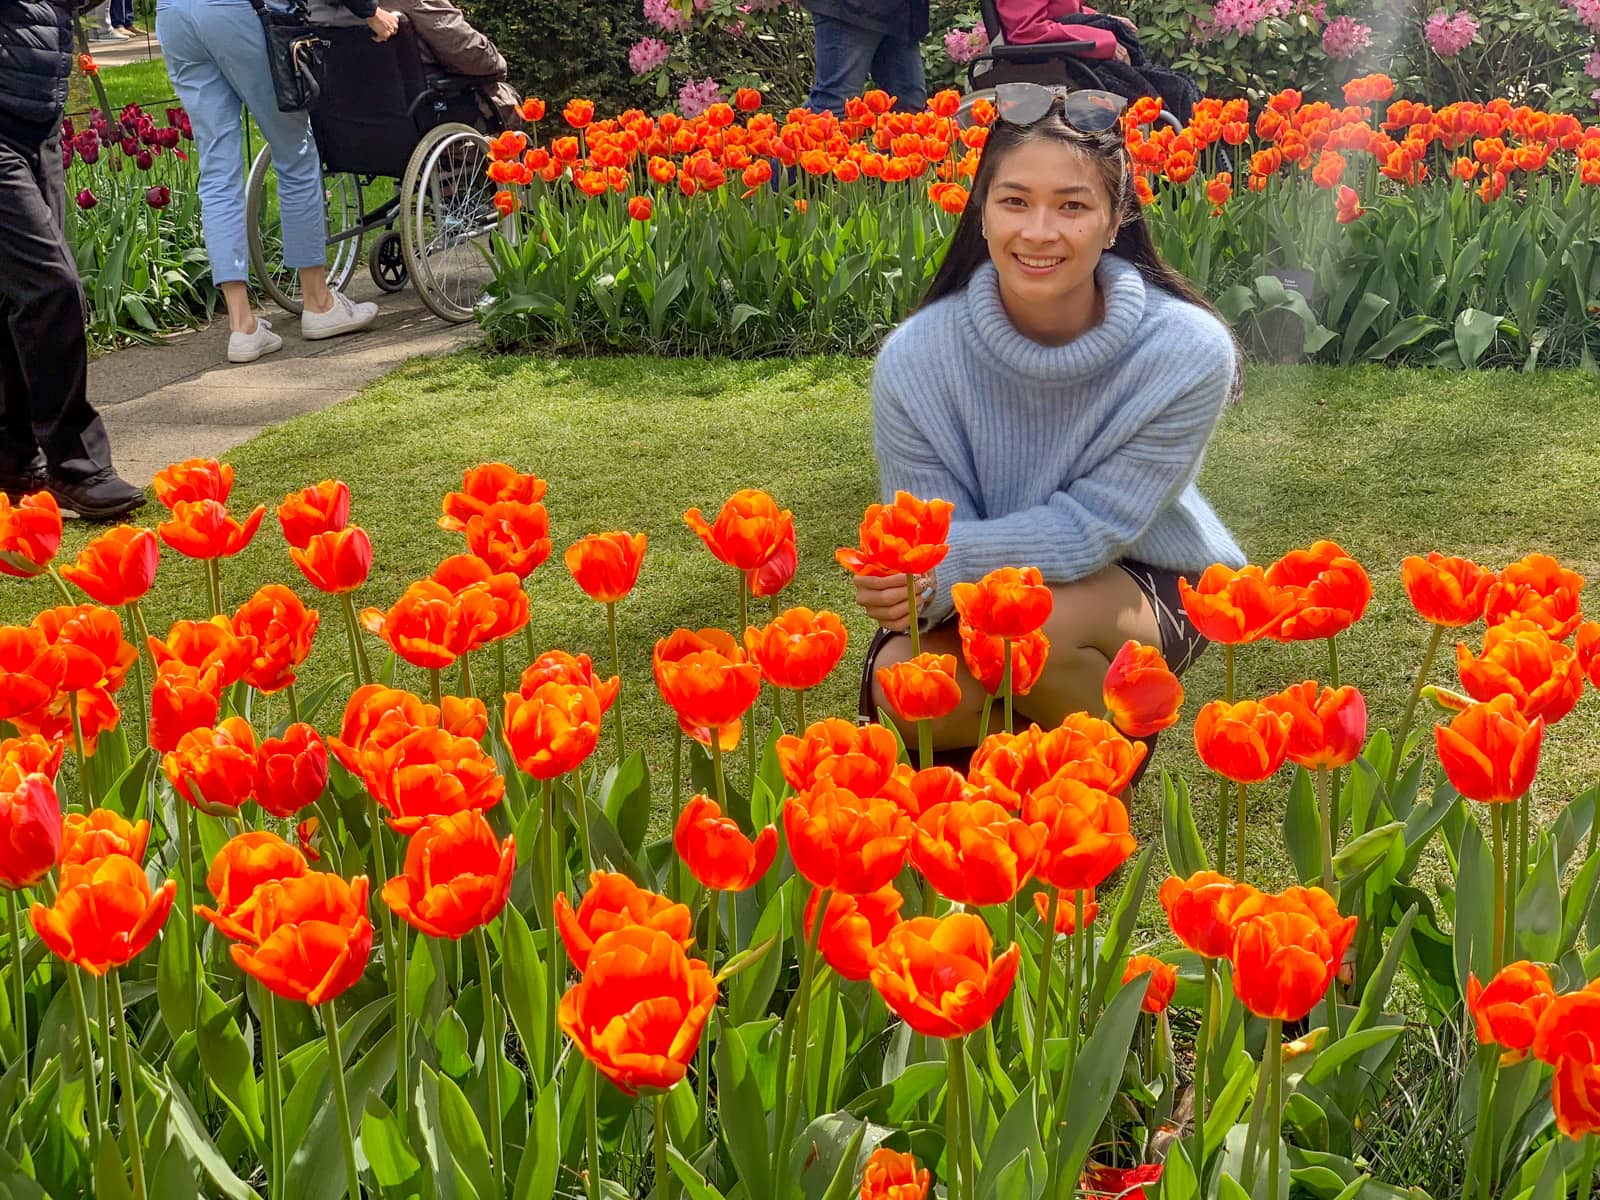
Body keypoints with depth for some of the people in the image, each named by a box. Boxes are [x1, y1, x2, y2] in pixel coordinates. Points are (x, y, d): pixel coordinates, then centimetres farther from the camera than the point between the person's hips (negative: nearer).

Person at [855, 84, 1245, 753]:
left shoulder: (1189, 353, -25)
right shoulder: (914, 359, -21)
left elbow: (1096, 525, -23)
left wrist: (949, 563, -38)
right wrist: (906, 581, -41)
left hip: (1147, 591, -1)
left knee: (1033, 622, -33)